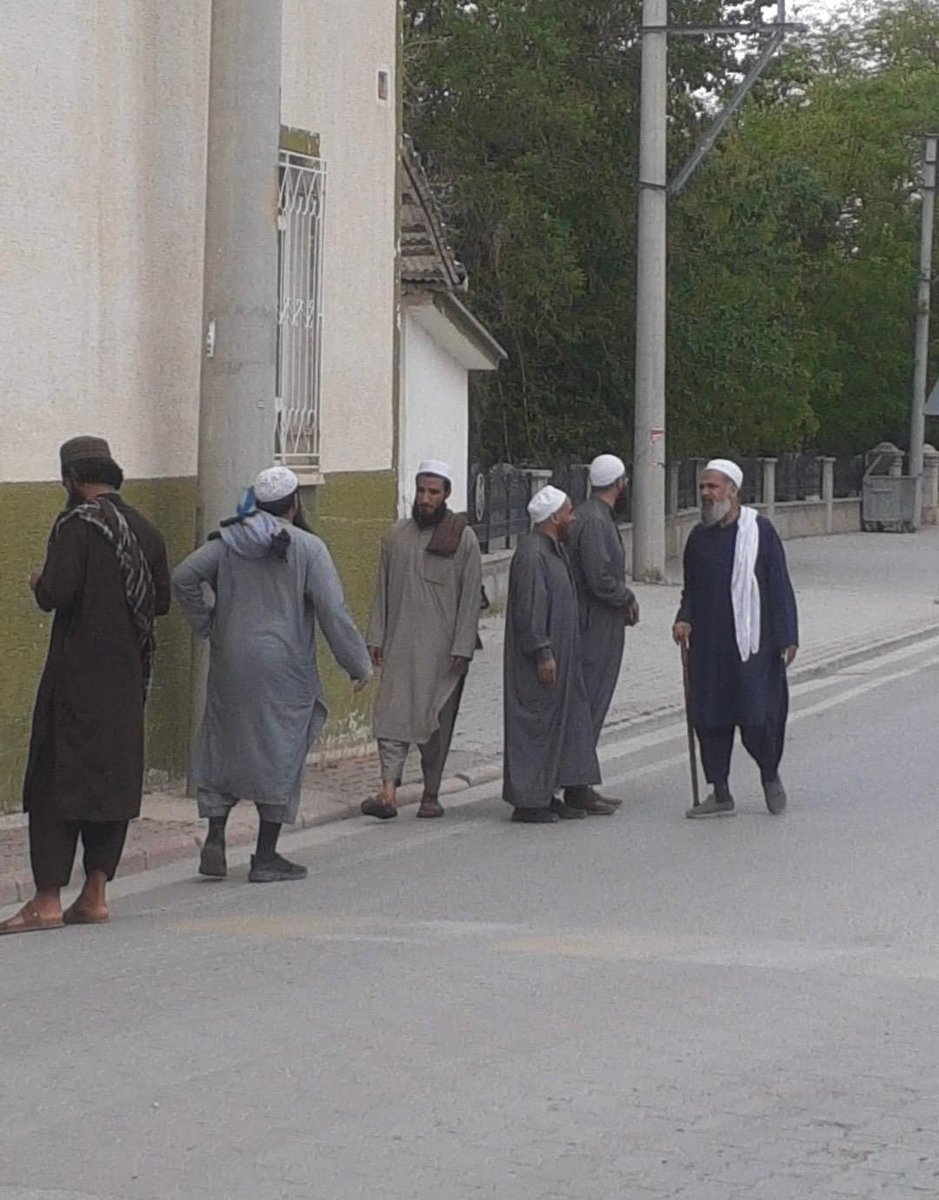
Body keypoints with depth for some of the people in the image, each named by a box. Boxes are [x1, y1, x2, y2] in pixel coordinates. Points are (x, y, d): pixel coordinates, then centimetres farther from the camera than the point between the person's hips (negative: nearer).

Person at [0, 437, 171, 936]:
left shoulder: (76, 524, -12)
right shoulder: (145, 530, 9)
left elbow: (56, 594, -20)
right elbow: (162, 600, 12)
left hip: (77, 674, -6)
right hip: (127, 677, 7)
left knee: (56, 780, -2)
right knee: (114, 777, 11)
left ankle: (48, 899, -5)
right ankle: (95, 895, 13)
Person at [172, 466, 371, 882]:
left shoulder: (228, 541, 5)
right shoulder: (307, 548, -7)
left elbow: (184, 577, -4)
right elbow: (333, 612, -10)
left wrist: (206, 625, 7)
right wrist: (358, 665, -2)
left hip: (229, 663, 4)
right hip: (283, 666, -4)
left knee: (223, 746, 15)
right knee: (279, 754, 4)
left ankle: (215, 839, 4)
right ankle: (265, 858, 6)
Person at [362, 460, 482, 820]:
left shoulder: (463, 538, -1)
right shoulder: (396, 535, 9)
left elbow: (470, 597, -4)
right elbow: (383, 589, 13)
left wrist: (462, 647, -10)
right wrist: (376, 637, 7)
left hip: (442, 647, -2)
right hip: (400, 644, 2)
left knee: (437, 719, 4)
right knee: (392, 713, -10)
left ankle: (431, 794, 15)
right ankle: (389, 791, -19)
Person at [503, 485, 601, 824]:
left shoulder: (555, 550, 16)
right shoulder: (531, 554, -17)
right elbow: (529, 609, -22)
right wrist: (542, 653, -23)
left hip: (559, 656, 11)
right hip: (539, 661, -11)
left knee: (559, 725, 11)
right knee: (534, 726, -5)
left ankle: (547, 796, 16)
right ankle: (528, 800, -1)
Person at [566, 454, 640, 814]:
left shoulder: (588, 516, 15)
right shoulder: (595, 521, -18)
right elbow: (600, 580, -23)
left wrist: (623, 599, 9)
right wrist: (628, 598, -7)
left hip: (599, 631, 10)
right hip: (596, 631, -10)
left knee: (590, 710, 13)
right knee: (589, 709, -7)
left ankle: (581, 787, 18)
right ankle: (578, 789, -4)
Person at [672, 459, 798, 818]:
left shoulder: (759, 531, -5)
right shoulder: (699, 537, 9)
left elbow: (779, 586, -4)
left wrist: (787, 637, -9)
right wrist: (684, 619, -2)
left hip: (751, 641, -5)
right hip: (708, 644, 5)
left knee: (756, 715, -5)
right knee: (709, 718, 3)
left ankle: (770, 775, 21)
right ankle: (720, 794, 13)